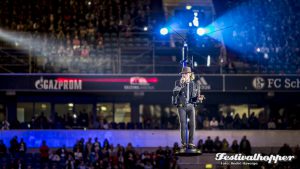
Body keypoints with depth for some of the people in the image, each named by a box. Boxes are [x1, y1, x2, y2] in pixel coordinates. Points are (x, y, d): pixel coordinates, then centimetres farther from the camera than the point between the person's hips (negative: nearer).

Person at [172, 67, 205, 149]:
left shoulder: (194, 85, 5)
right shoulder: (178, 82, -1)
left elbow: (195, 98, 9)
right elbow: (175, 93, -17)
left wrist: (198, 98, -14)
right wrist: (180, 84, -27)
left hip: (191, 106, 2)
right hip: (181, 106, -2)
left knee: (192, 124, -7)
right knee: (183, 125, -6)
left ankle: (190, 143, 1)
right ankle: (184, 143, 2)